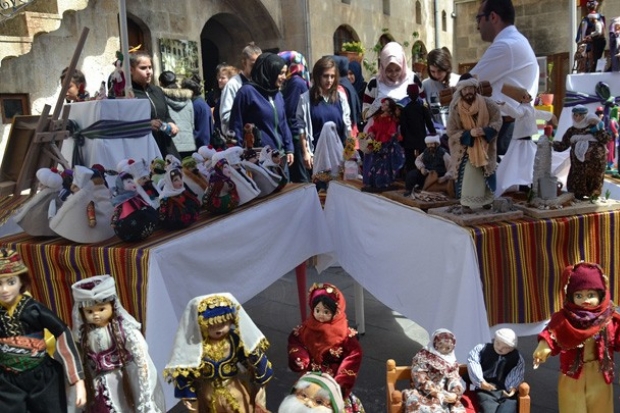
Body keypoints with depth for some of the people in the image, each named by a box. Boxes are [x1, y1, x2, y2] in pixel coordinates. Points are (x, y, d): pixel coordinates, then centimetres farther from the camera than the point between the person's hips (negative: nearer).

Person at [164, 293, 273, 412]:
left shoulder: (237, 340, -23)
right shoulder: (194, 345, -24)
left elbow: (256, 357, -10)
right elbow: (185, 369, -12)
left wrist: (261, 378, -6)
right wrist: (187, 394, -8)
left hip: (236, 391, 0)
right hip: (209, 394, 0)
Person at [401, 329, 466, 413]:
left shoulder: (451, 362, 18)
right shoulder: (422, 358, 2)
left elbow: (455, 380, 8)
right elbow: (421, 381, -7)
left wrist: (455, 394, -16)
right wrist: (441, 395, -16)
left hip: (447, 396, 5)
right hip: (426, 396, -5)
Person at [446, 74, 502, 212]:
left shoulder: (487, 103, -15)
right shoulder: (455, 109, -18)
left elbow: (497, 121, -7)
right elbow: (451, 132, -15)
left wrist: (485, 131, -26)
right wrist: (469, 133, -29)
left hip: (485, 146, 3)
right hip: (465, 147, -3)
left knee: (486, 172, 15)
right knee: (467, 174, -13)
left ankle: (486, 199, 34)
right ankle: (466, 203, -1)